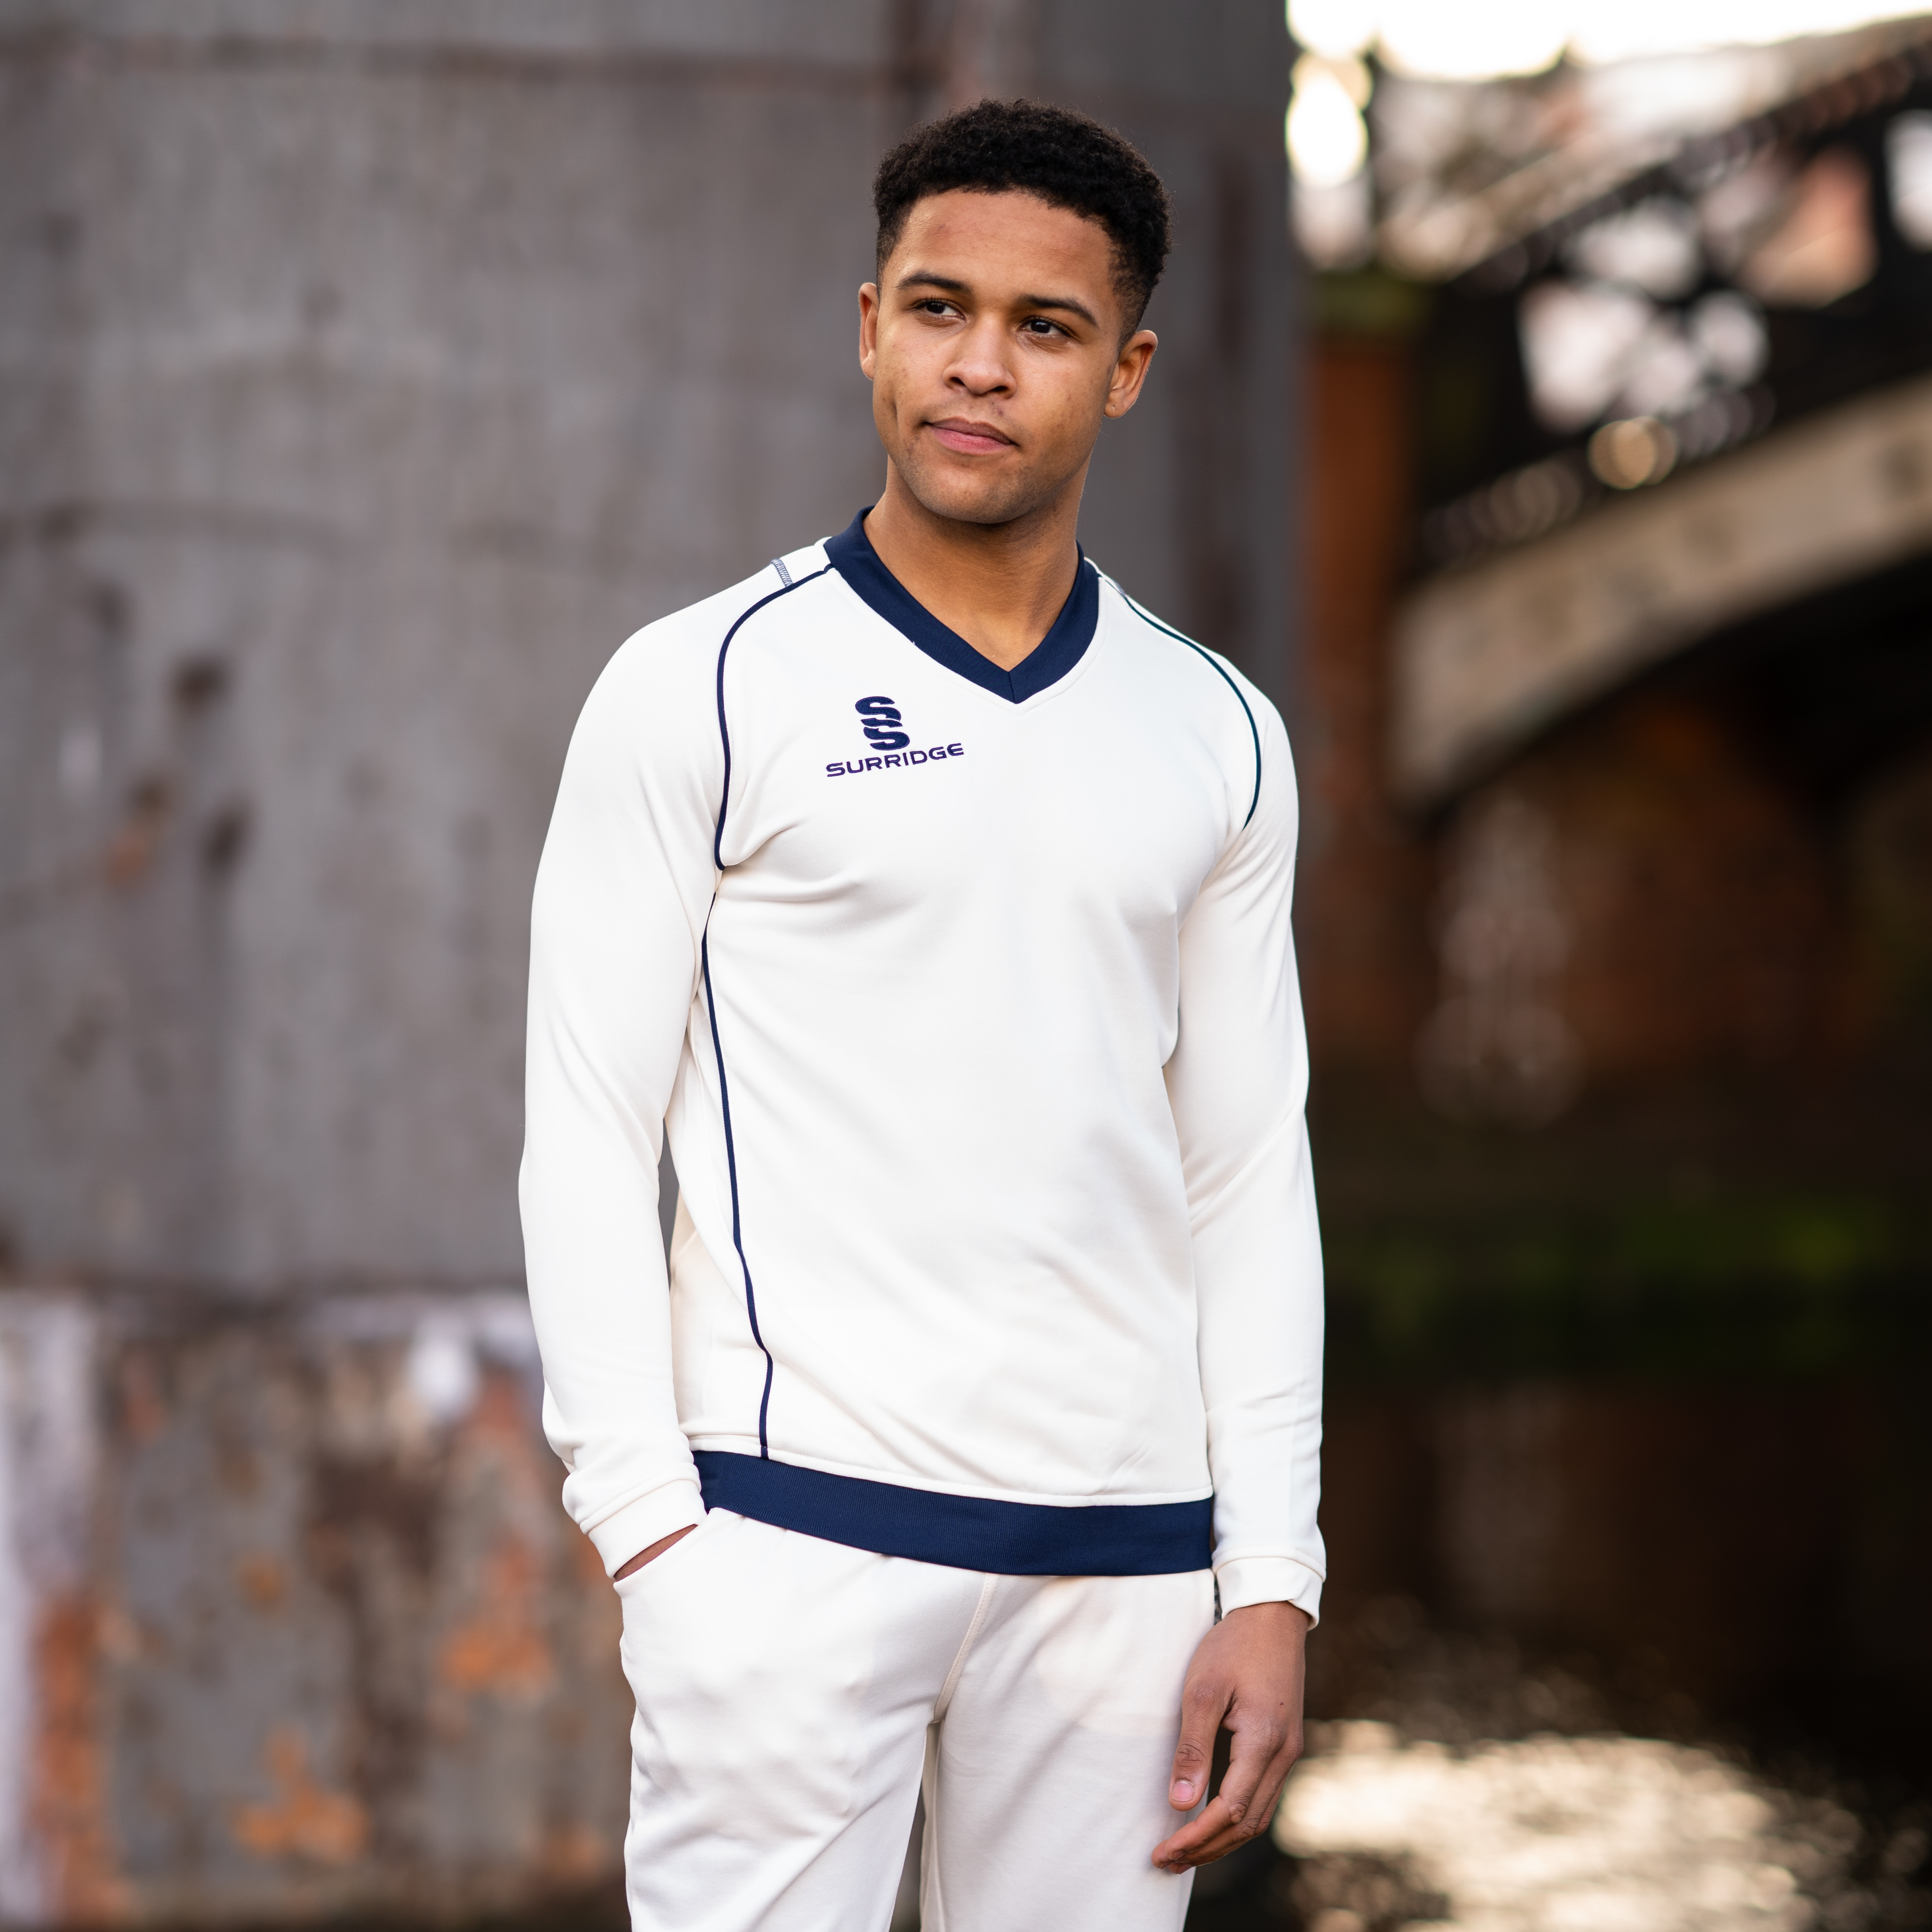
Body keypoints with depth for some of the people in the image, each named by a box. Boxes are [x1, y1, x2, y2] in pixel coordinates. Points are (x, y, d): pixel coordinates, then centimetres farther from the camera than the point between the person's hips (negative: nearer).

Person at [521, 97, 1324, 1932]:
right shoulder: (702, 687, 2)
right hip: (794, 1524, -3)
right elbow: (587, 1128, -1)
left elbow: (1250, 1173, 14)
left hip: (1119, 1552, 4)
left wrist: (1273, 1578, 6)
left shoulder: (1217, 736, 13)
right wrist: (648, 1525, -10)